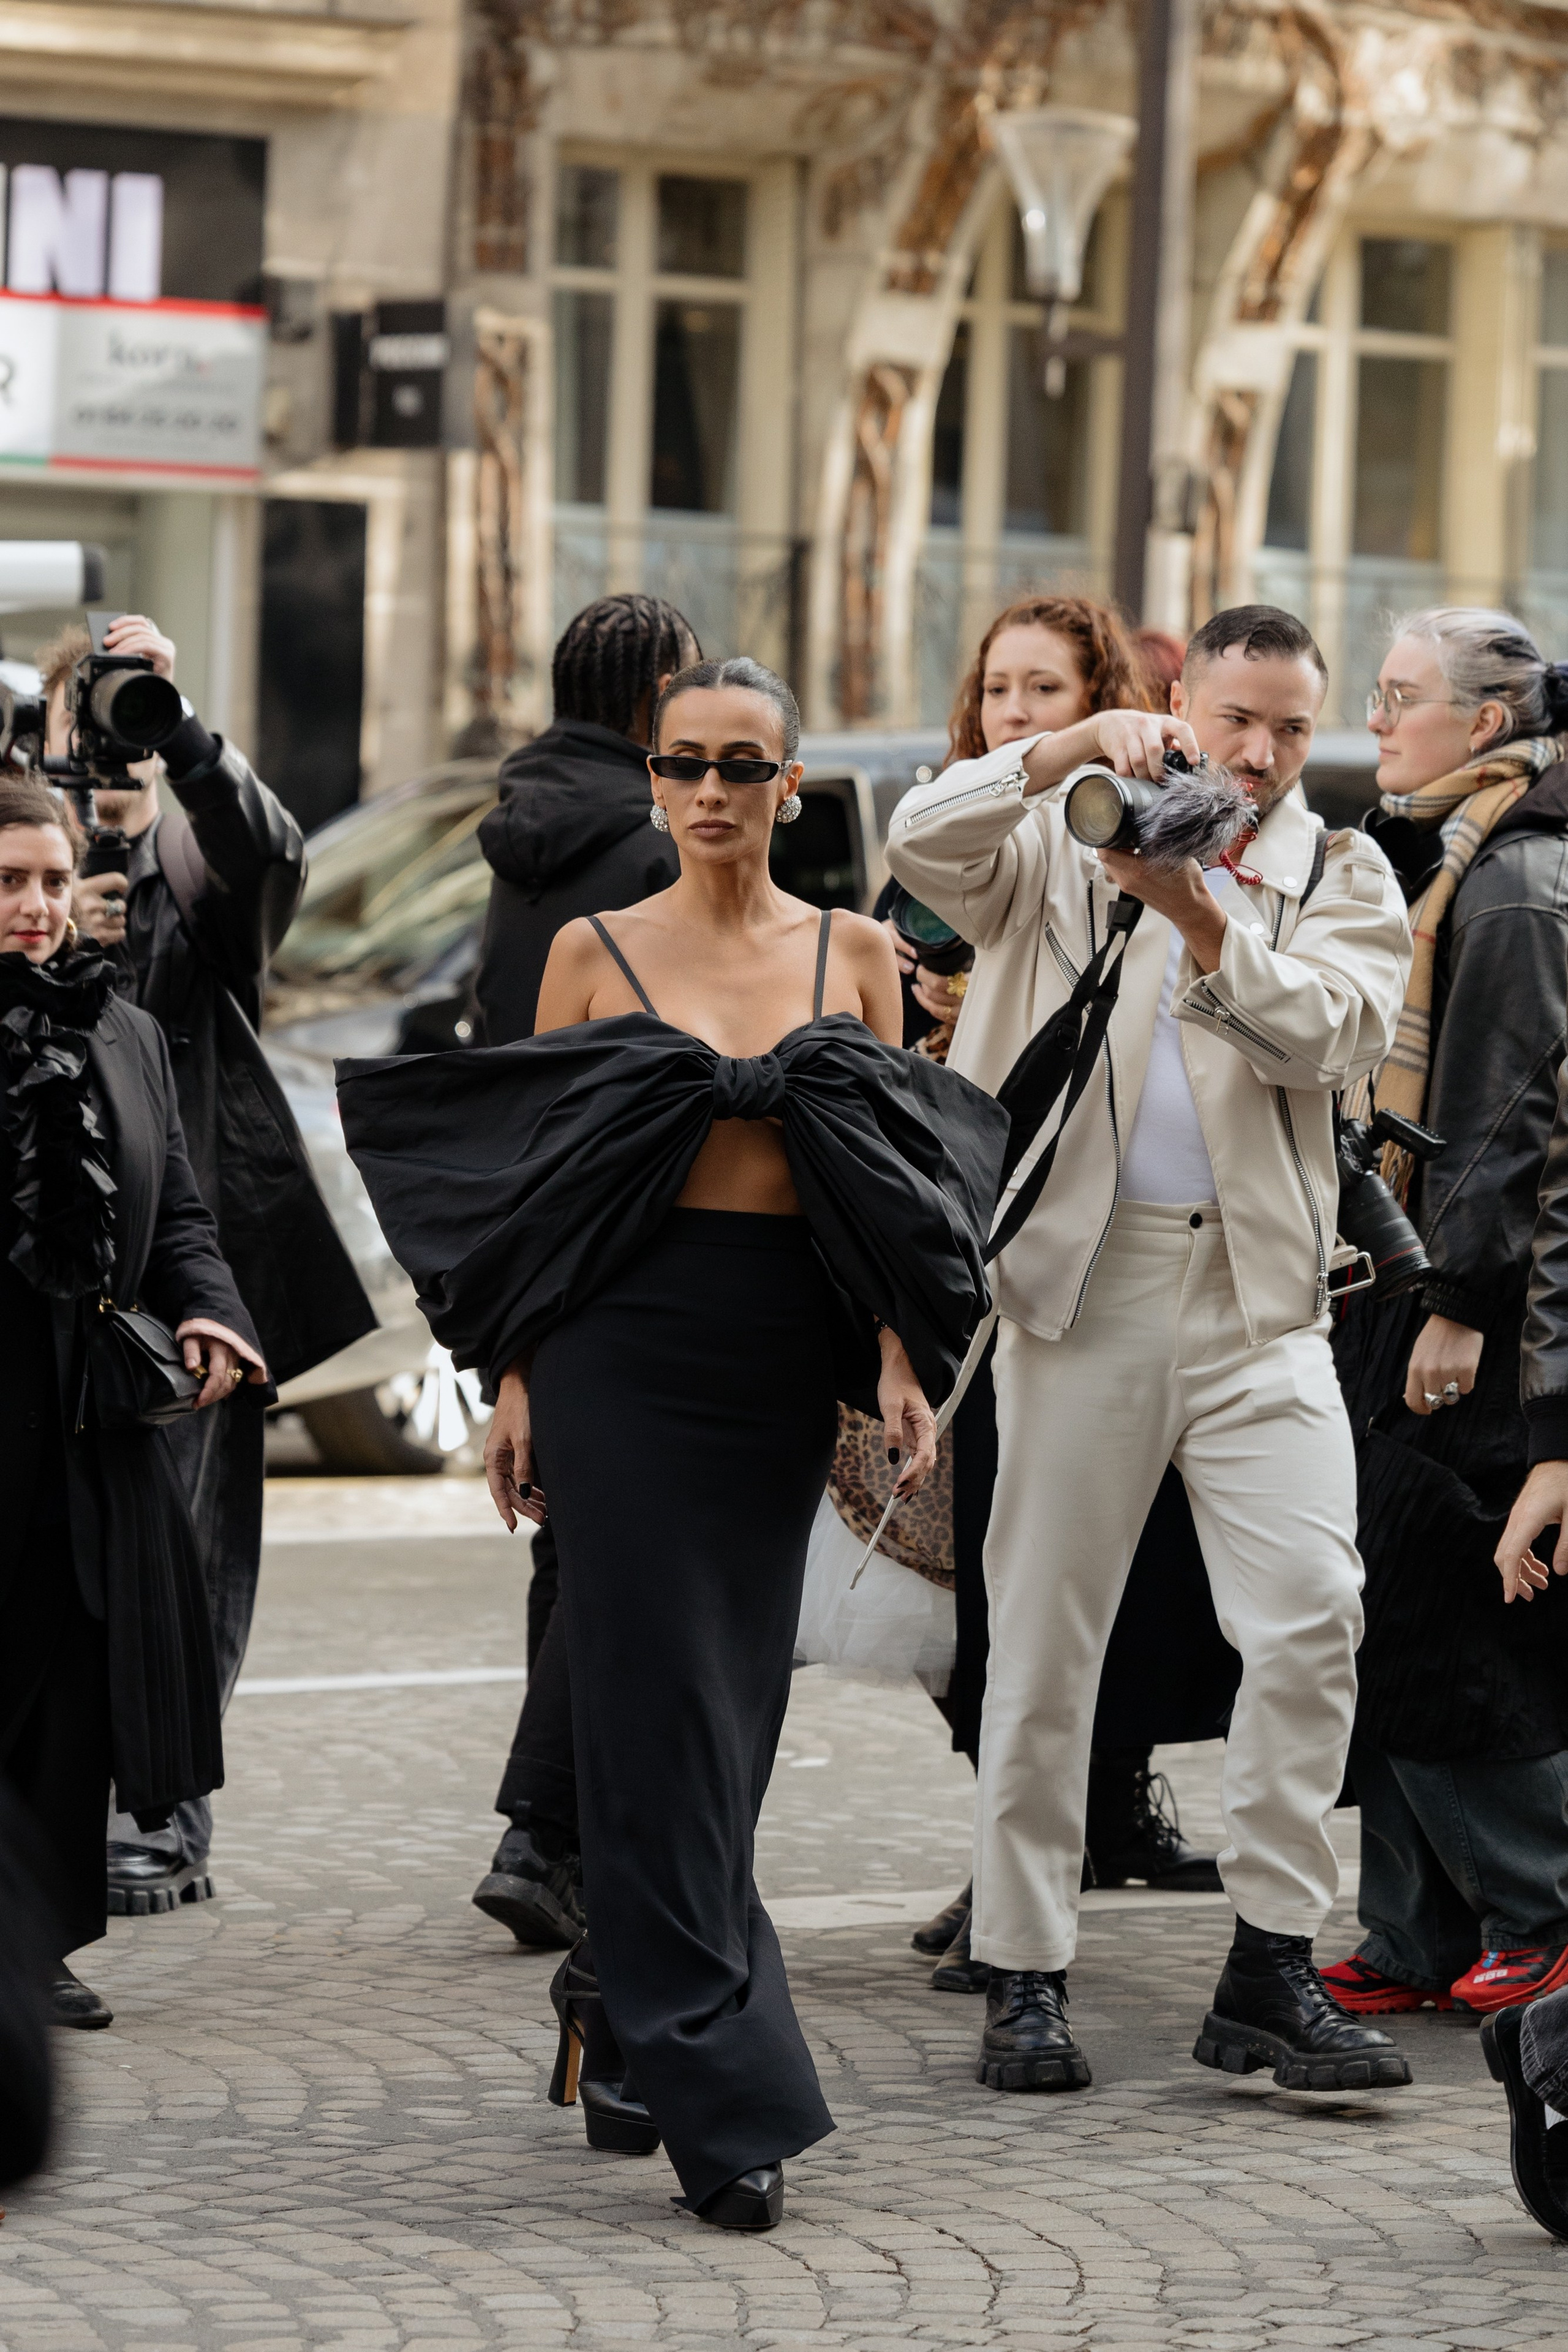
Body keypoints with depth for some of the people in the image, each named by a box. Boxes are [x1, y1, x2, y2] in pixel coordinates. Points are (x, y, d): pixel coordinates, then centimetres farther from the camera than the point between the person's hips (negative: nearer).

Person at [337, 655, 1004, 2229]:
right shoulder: (595, 953, 3)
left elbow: (901, 1183, 7)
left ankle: (623, 2001, 28)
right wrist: (514, 1382, 0)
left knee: (732, 1699, 6)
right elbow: (540, 1182, 5)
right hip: (623, 1346, -2)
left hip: (784, 1359, 3)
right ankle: (721, 2094, -8)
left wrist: (901, 1361, -3)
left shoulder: (854, 956, 8)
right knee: (664, 1698, -7)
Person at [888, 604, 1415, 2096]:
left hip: (1259, 1299, 1)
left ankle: (1270, 1972, -3)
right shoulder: (1063, 851, 8)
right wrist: (1076, 744, -22)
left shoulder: (1342, 880, 11)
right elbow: (923, 843, -11)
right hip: (1081, 1283, -1)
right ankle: (1023, 1977, 12)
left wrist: (1204, 923, -21)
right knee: (1045, 1642, 3)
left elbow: (1336, 1035, -7)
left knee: (1312, 1616, -11)